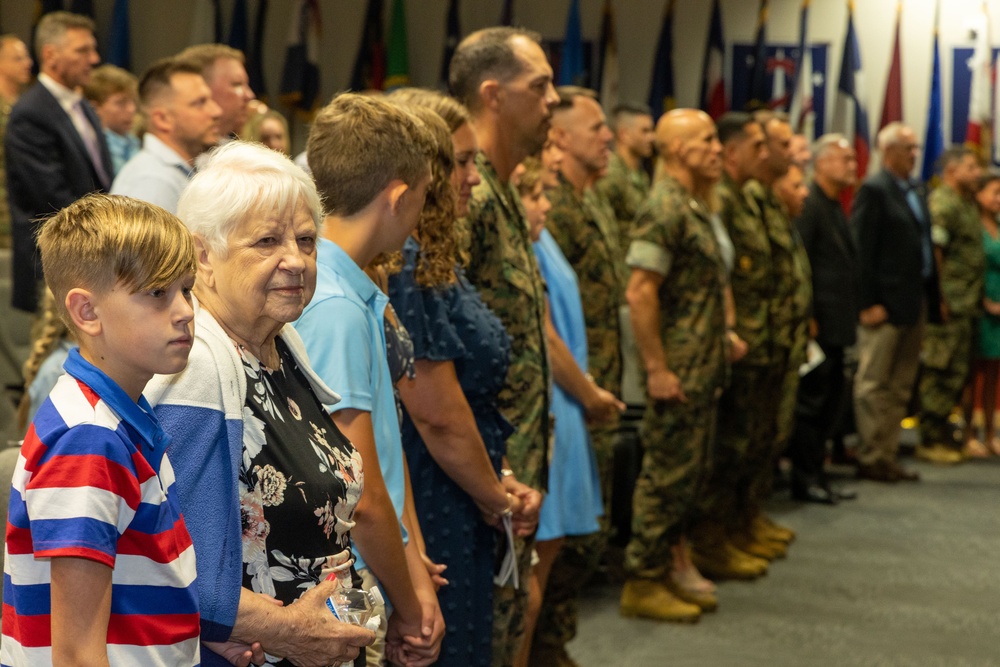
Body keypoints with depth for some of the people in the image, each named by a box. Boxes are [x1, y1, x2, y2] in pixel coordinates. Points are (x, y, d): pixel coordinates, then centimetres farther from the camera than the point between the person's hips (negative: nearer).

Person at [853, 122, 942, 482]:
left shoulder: (916, 191, 15)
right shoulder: (873, 190, -9)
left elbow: (925, 245, 15)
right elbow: (862, 250, -14)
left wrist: (934, 297, 8)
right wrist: (868, 303, -18)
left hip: (915, 302, 8)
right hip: (885, 303, -8)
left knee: (900, 386, 12)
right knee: (873, 385, 0)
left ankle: (888, 456, 19)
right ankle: (871, 459, 6)